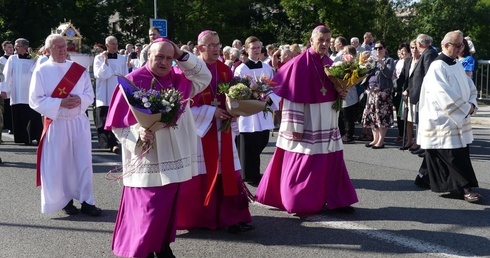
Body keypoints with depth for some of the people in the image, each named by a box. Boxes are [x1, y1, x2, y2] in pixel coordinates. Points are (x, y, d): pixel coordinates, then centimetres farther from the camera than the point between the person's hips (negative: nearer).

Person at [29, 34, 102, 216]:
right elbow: (35, 101, -7)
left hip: (79, 122, 3)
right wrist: (60, 103, -19)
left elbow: (90, 95, 7)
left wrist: (79, 100, -16)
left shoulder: (79, 70, 6)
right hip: (56, 124, -2)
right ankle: (65, 200, 18)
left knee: (83, 162, 4)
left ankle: (86, 201, 11)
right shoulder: (41, 71, -3)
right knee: (58, 164, 3)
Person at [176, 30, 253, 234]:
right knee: (200, 175, 2)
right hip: (200, 128, -5)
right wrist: (212, 112, -17)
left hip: (222, 129, 5)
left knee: (226, 173, 2)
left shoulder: (225, 70, 8)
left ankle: (231, 217, 5)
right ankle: (196, 219, 14)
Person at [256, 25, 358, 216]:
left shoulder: (329, 63, 9)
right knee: (304, 163, -1)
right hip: (307, 122, -7)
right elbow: (294, 96, -15)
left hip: (327, 122, 7)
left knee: (331, 162, 9)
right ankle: (300, 204, 9)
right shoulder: (300, 63, -12)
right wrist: (295, 126, -18)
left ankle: (335, 199, 18)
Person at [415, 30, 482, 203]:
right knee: (456, 155, -7)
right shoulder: (437, 67, -14)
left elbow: (470, 87, 14)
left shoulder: (457, 65, 12)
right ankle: (465, 188, -2)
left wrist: (471, 104, -5)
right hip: (444, 121, -8)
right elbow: (445, 95, -22)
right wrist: (465, 108, -17)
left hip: (459, 119, 8)